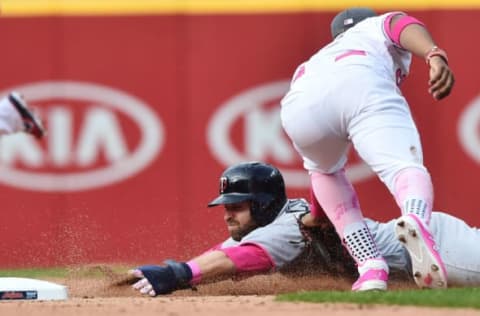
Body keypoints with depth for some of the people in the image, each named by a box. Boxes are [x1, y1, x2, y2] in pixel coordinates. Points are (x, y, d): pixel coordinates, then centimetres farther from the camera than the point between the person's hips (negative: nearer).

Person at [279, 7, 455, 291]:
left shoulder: (314, 62, 48)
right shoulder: (378, 27, 39)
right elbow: (404, 26, 10)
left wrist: (320, 215, 62)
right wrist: (435, 56, -8)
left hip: (299, 106, 4)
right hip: (363, 85, -4)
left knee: (325, 169, 31)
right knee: (404, 167, -15)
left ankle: (371, 267, 11)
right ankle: (417, 222, -54)